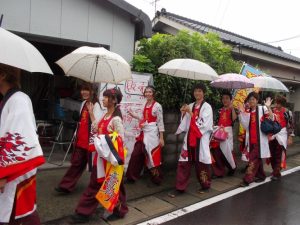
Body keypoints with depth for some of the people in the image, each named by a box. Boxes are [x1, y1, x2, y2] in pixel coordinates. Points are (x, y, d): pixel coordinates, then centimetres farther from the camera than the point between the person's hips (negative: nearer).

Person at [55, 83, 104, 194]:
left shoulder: (95, 105, -14)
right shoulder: (83, 104, 11)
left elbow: (96, 124, -21)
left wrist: (90, 112, -28)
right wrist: (77, 135, 18)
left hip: (91, 140, -7)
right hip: (81, 140, 7)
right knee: (76, 163, 13)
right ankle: (66, 186, 19)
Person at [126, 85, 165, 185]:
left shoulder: (157, 106, -9)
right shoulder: (145, 105, 11)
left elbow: (160, 122, -10)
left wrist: (161, 138, -12)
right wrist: (134, 116, 7)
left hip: (152, 133, -7)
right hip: (144, 133, 7)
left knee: (153, 156, 2)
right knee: (136, 154, 7)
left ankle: (156, 178, 22)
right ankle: (132, 176, 20)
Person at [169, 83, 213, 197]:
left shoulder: (207, 107, -4)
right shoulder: (190, 106, 11)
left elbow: (203, 124, -15)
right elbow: (185, 123, 14)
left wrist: (190, 113, -16)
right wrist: (183, 113, -3)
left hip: (201, 139, -5)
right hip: (189, 138, 5)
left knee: (201, 163, 6)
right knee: (183, 162, 2)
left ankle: (205, 185, 28)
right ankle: (180, 188, 10)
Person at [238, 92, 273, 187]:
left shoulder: (262, 109, -4)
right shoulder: (247, 112, 9)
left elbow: (271, 120, -15)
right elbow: (245, 126, 1)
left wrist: (268, 107, -25)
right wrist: (242, 113, -6)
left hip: (260, 139, -5)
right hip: (251, 140, 5)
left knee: (253, 159, -8)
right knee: (257, 158, 17)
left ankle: (247, 179, -6)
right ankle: (261, 176, 33)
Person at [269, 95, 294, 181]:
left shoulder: (287, 112, -8)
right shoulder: (273, 110, 8)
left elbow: (290, 126, -7)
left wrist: (290, 138, -10)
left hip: (282, 136, -5)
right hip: (272, 135, 5)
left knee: (279, 155, -2)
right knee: (272, 155, 9)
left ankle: (276, 173, 5)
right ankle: (275, 171, 24)